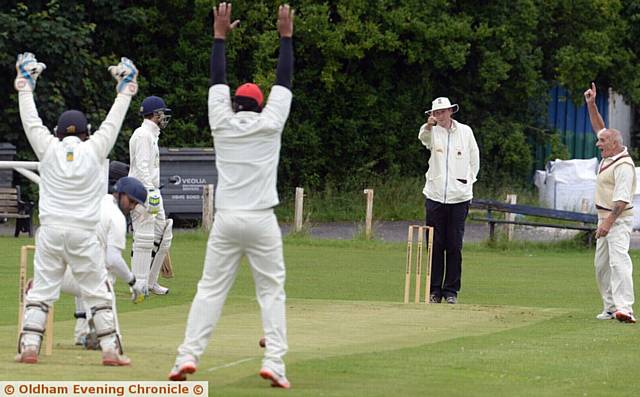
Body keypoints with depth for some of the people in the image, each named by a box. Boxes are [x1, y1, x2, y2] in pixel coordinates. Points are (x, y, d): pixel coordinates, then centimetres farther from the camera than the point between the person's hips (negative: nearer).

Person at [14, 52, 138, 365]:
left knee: (40, 290, 5)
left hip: (50, 230, 1)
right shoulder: (94, 150, 1)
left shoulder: (48, 149, 2)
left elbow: (31, 120, 13)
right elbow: (113, 123, 12)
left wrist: (25, 83, 25)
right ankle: (110, 349, 0)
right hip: (84, 233, -1)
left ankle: (29, 346, -5)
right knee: (98, 292, 5)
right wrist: (125, 89, 25)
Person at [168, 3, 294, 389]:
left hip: (226, 221, 2)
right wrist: (286, 36, 14)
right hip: (262, 221, -2)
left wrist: (220, 35, 21)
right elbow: (284, 82, 8)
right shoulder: (269, 125, 0)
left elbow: (218, 82, 15)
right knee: (272, 291, 2)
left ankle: (189, 355, -6)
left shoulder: (223, 125, 5)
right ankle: (274, 361, -10)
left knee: (211, 289, 4)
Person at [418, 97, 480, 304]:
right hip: (435, 196, 0)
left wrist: (469, 181, 10)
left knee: (454, 246, 1)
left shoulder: (465, 131, 6)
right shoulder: (433, 132, 2)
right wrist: (428, 126, -44)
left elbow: (474, 158, 17)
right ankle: (434, 290, 8)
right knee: (435, 246, 2)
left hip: (459, 196, 0)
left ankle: (451, 291, 6)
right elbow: (423, 137, -22)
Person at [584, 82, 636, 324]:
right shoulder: (609, 156, 10)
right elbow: (600, 128, 22)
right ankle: (610, 308, 14)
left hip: (619, 219, -11)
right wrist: (591, 104, 16)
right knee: (601, 265, 10)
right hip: (605, 219, 11)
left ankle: (624, 308, -35)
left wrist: (608, 222, -31)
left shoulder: (624, 165, -18)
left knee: (619, 260, -23)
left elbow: (622, 198, -25)